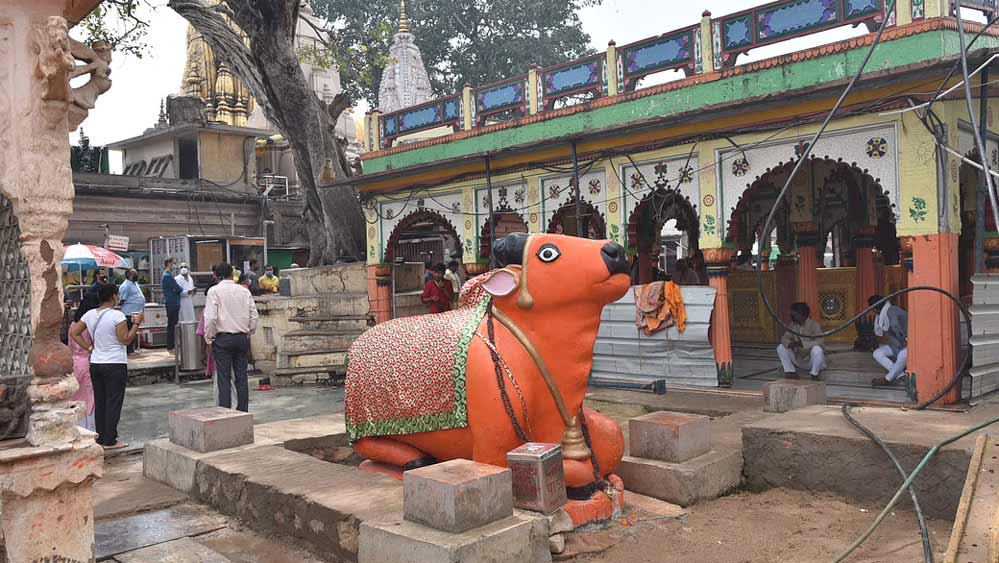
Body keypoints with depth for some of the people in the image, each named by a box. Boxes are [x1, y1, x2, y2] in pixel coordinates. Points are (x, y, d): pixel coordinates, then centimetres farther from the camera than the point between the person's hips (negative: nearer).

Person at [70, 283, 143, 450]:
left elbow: (74, 332, 9)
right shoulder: (117, 315, -15)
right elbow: (126, 339, -15)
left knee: (99, 403, 13)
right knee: (113, 403, 1)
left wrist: (88, 347, 8)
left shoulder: (89, 314, 5)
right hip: (115, 365, -6)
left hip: (95, 364, 7)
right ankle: (110, 441, 3)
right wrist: (137, 323, -8)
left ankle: (100, 439, 19)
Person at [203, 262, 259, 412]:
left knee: (224, 378, 0)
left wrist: (208, 338, -2)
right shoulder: (244, 291, 5)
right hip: (242, 338, 4)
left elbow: (210, 317, -13)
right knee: (241, 377, 8)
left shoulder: (214, 291, -5)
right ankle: (243, 412, 13)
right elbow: (254, 316, 5)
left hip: (223, 339, -3)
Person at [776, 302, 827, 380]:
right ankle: (790, 371, -4)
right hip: (799, 358, 5)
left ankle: (815, 373, -14)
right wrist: (789, 343, -26)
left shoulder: (814, 325, -18)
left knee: (817, 349, -36)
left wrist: (803, 344, -38)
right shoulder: (792, 325, -1)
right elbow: (784, 338, -1)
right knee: (780, 347, -8)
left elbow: (821, 342, -28)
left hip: (812, 359, -5)